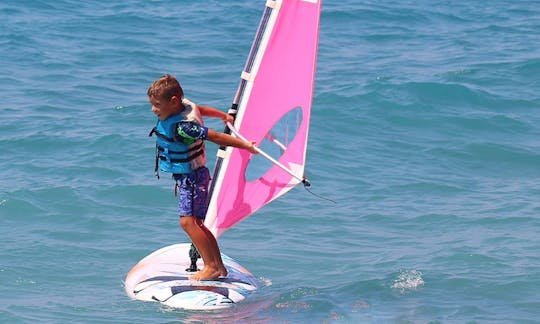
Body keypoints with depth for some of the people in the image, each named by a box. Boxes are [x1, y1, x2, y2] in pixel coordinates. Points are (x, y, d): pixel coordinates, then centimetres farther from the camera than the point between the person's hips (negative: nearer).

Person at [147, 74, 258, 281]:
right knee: (196, 223, 11)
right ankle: (219, 267, 14)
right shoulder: (185, 105, -1)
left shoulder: (182, 127, -28)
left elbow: (215, 136, -24)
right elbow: (202, 110, 17)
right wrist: (224, 116, 34)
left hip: (193, 176, -10)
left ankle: (211, 267, -16)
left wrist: (246, 146, -19)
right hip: (184, 176, 10)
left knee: (187, 221, -18)